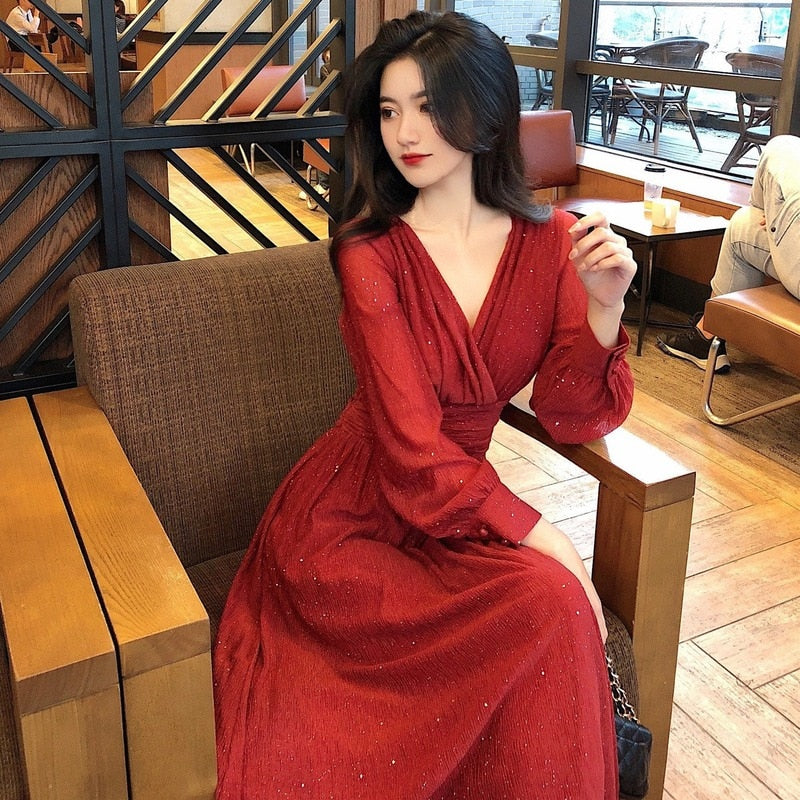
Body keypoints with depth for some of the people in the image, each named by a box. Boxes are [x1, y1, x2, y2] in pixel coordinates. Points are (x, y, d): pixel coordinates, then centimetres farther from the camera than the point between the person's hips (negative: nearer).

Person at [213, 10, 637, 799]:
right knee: (547, 606, -24)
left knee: (551, 609, -24)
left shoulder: (549, 241, -1)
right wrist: (543, 540, -20)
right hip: (350, 521, -4)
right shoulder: (371, 251, -13)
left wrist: (604, 308, -20)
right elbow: (414, 451, -18)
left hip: (462, 508, 4)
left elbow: (574, 415, -4)